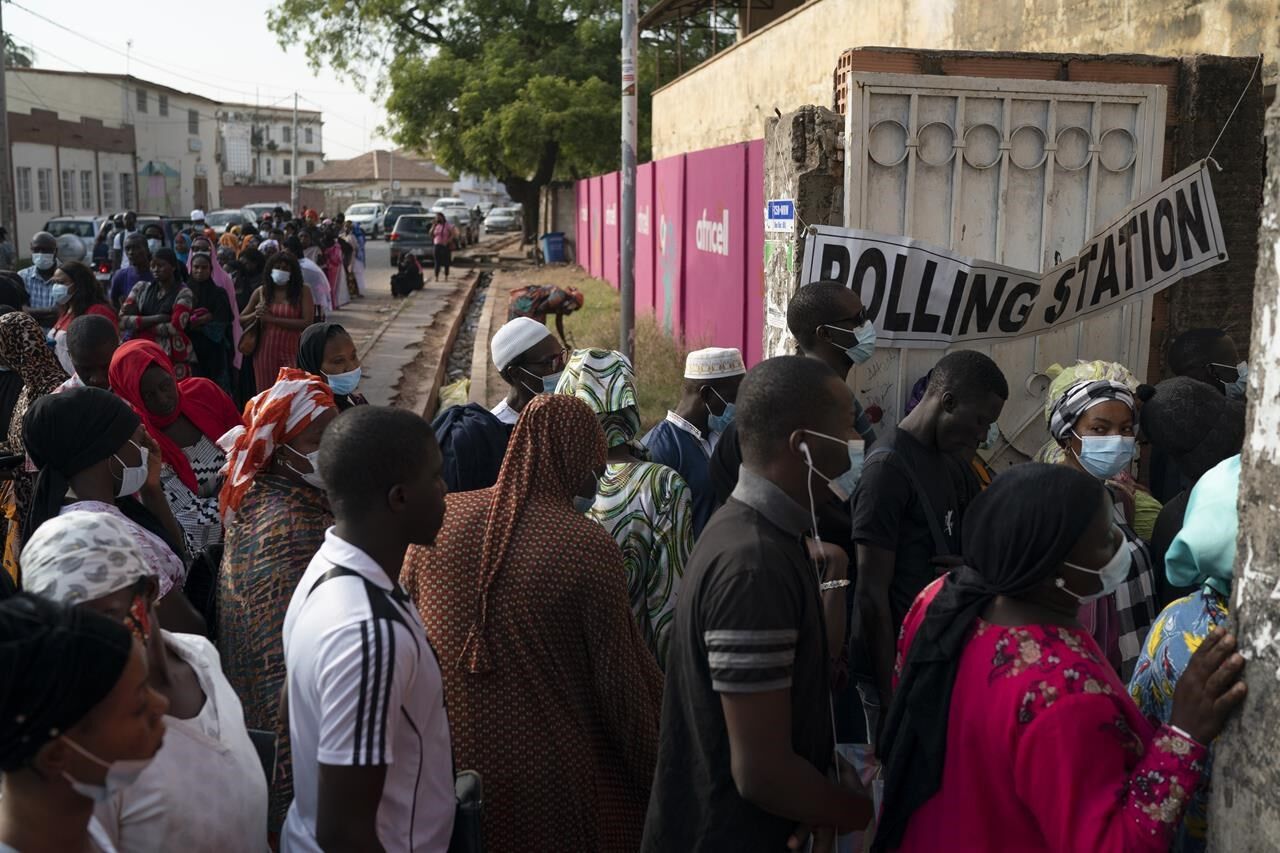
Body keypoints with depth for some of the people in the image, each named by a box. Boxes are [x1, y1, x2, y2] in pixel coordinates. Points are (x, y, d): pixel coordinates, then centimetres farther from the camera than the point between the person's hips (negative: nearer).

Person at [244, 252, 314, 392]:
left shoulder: (303, 292, -1)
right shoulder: (261, 292, 7)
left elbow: (307, 323, -13)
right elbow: (242, 320, 14)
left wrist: (271, 318, -14)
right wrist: (256, 315, -9)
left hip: (292, 353, -3)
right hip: (264, 352, 3)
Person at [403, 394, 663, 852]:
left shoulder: (439, 521, -5)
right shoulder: (587, 545, -17)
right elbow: (621, 678, -13)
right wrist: (654, 780, 1)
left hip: (449, 768, 4)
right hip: (555, 779, -4)